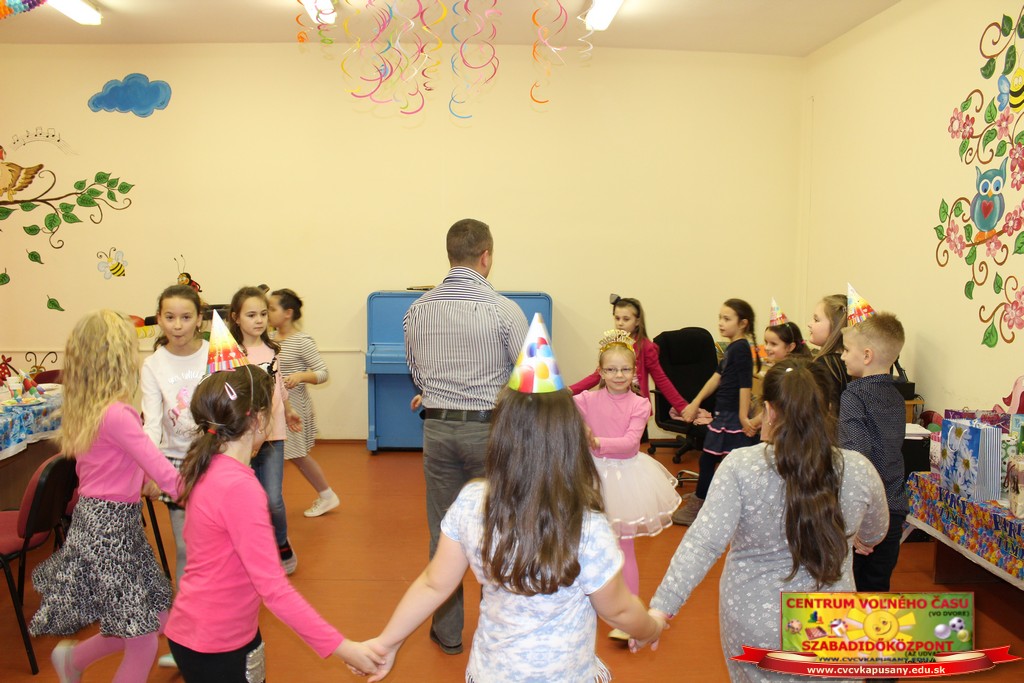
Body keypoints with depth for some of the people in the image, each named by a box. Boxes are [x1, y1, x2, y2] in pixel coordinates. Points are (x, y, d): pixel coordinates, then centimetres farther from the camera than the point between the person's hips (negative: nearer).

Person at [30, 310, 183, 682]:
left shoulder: (83, 411, 5)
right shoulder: (117, 414, -22)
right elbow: (162, 471, -23)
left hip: (95, 519, 9)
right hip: (111, 529, -9)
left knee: (156, 620, 20)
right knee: (143, 646, 3)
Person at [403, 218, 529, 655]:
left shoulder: (417, 310, 1)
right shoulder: (503, 310, -13)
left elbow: (417, 375, 10)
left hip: (437, 428, 4)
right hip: (489, 429, -3)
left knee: (443, 531, 15)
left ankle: (447, 632, 27)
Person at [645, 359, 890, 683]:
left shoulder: (740, 465, -17)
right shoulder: (859, 470, -9)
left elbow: (703, 541, -23)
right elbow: (875, 532, 11)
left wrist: (661, 608, -22)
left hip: (751, 623, 0)